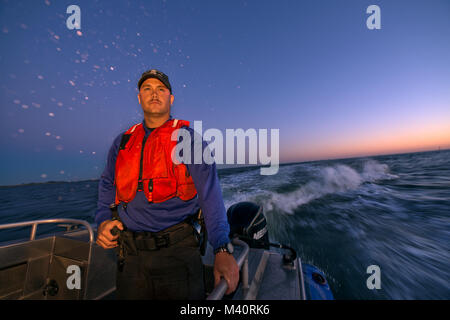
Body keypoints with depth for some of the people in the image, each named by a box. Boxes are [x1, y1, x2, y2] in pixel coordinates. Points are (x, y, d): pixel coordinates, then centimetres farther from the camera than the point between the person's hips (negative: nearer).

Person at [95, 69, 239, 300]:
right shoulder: (123, 142, 10)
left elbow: (209, 192, -14)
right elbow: (107, 186, 18)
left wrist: (222, 249, -21)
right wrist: (103, 221, 0)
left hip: (177, 250, -3)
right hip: (130, 254, 4)